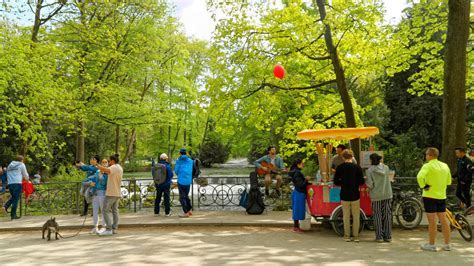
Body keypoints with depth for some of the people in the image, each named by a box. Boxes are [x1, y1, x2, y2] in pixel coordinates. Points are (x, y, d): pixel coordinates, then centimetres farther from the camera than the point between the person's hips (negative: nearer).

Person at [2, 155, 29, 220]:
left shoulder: (9, 166, 23)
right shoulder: (21, 165, 6)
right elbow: (26, 175, 9)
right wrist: (27, 178, 32)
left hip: (10, 184, 6)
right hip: (17, 183, -6)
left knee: (13, 197, 23)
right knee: (16, 199, -3)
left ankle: (6, 206, -1)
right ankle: (13, 215, -3)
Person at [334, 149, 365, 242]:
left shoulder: (340, 167, -5)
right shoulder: (357, 167, -7)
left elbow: (336, 182, -2)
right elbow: (361, 182, -5)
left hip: (344, 195, 1)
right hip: (355, 195, -1)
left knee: (346, 216, 9)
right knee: (356, 216, 9)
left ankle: (347, 236, 13)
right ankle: (356, 236, 11)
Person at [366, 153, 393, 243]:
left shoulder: (370, 170, -10)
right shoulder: (386, 167, 2)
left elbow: (370, 185, -14)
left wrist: (366, 181, 8)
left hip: (376, 196, -3)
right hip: (387, 195, 3)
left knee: (377, 216, 6)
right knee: (387, 215, 9)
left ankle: (379, 236, 6)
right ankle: (388, 236, 13)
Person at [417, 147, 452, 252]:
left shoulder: (428, 166, -13)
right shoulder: (445, 166, 9)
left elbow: (420, 177, -30)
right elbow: (448, 181, 16)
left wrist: (423, 186, -15)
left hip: (430, 196, -6)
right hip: (442, 196, 6)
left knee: (432, 221, -1)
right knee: (444, 220, 11)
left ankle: (431, 245, 7)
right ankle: (447, 244, 17)